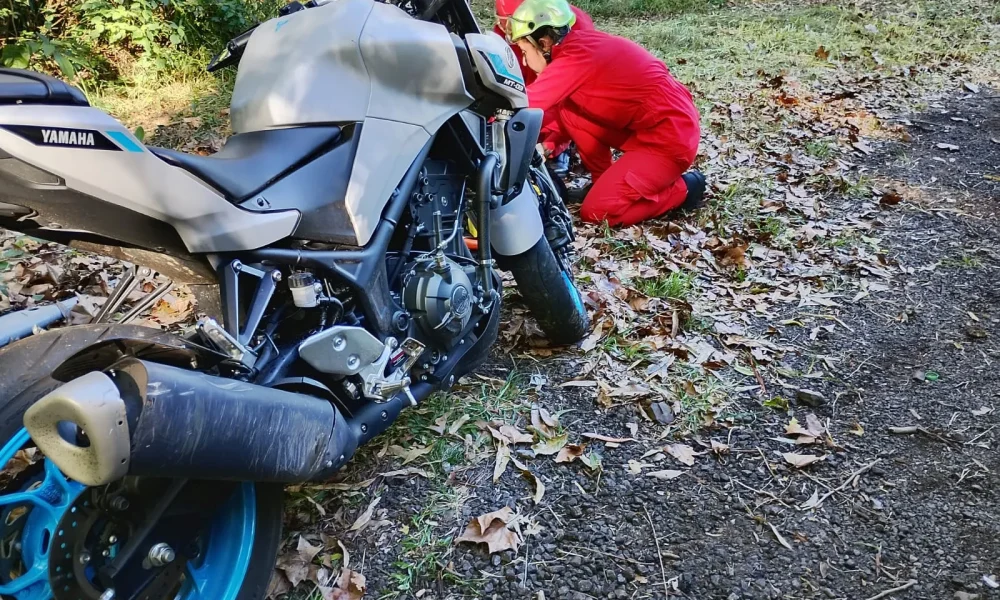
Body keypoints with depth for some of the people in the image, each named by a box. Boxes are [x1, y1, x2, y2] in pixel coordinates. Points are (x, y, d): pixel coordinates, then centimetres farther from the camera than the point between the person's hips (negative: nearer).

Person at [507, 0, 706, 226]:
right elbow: (550, 103, 17)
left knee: (596, 211, -13)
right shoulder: (579, 44, 6)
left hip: (670, 137, -9)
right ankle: (604, 181, 16)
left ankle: (683, 188, 4)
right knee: (565, 108, 5)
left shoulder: (575, 57, -21)